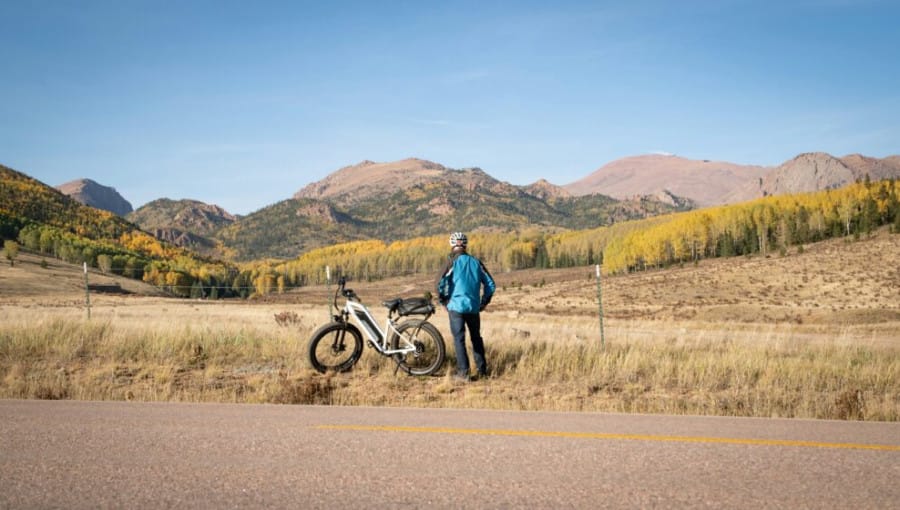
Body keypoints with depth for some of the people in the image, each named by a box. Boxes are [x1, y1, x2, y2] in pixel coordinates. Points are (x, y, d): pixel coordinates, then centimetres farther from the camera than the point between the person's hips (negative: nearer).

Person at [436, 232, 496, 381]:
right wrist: (484, 303, 16)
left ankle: (463, 372, -3)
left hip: (456, 306, -4)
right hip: (474, 307, 4)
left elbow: (441, 282, -16)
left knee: (459, 339, 1)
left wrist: (442, 300, -2)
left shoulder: (453, 261, -5)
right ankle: (482, 370, 20)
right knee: (476, 338, 17)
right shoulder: (476, 262, 7)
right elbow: (490, 285, 6)